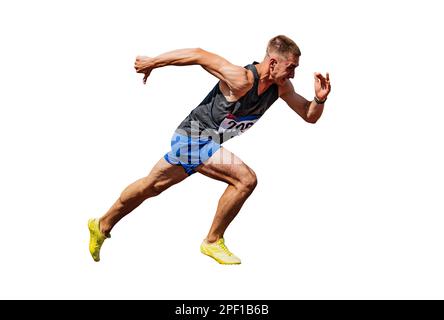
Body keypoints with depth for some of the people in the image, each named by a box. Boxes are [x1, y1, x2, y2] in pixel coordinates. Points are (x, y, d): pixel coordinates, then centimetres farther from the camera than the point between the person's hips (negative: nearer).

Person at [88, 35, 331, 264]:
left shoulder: (281, 87, -3)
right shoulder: (241, 80, -27)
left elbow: (309, 116, 6)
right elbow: (199, 55, -23)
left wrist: (320, 99, -17)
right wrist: (152, 62, -16)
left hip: (207, 142, 9)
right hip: (194, 137, -9)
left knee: (152, 185, 19)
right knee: (246, 180, -20)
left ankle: (102, 226, 35)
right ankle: (213, 241, -3)